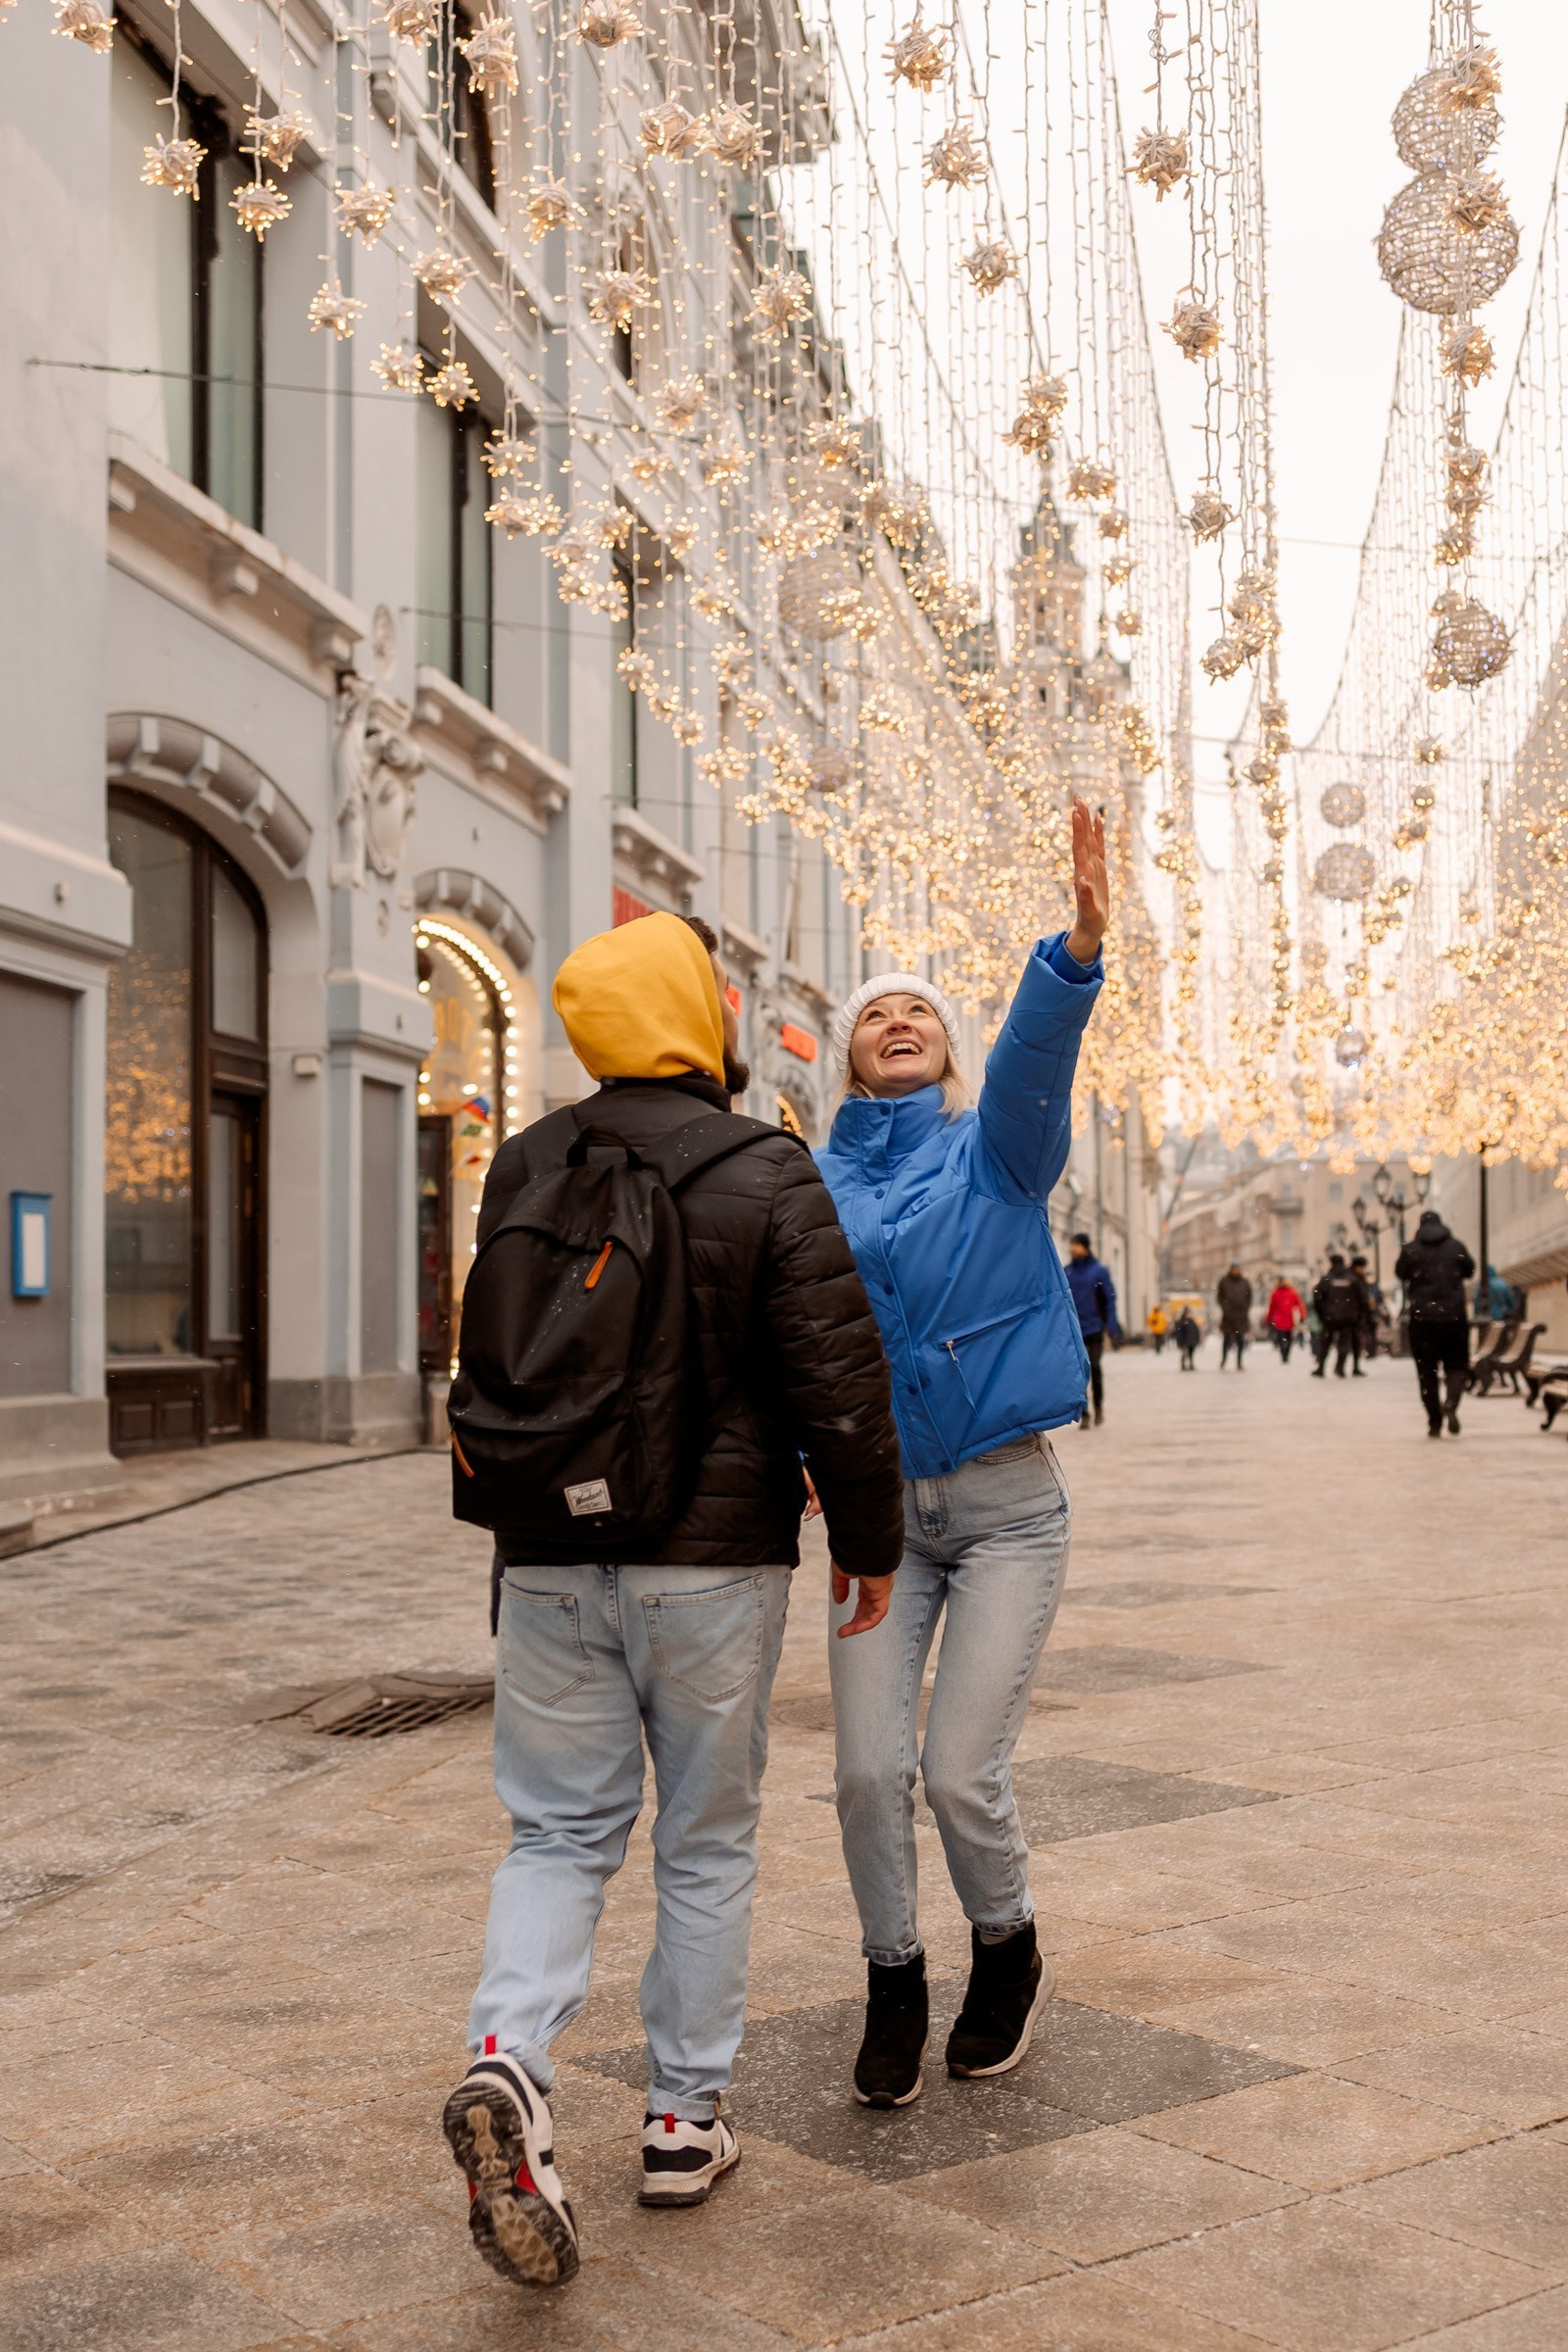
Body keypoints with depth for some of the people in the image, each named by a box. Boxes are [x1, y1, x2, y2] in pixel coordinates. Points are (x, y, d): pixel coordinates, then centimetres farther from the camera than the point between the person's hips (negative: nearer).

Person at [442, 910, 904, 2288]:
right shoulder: (771, 1177, -11)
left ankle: (509, 2058, -12)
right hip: (712, 1561, -3)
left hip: (550, 1561, 3)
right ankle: (685, 2120, 21)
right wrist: (872, 1544, 1)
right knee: (706, 1842, 12)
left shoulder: (523, 1169, 4)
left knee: (561, 1830, 11)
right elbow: (840, 1386, -13)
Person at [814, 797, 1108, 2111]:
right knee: (869, 1770, -3)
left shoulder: (994, 1155, 0)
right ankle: (895, 1989, 23)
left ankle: (1009, 1958, 26)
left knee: (962, 1772, -5)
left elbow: (1038, 1056, -20)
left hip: (1007, 1506, -2)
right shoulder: (811, 1189, 6)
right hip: (879, 1507, 2)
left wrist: (1080, 946, -39)